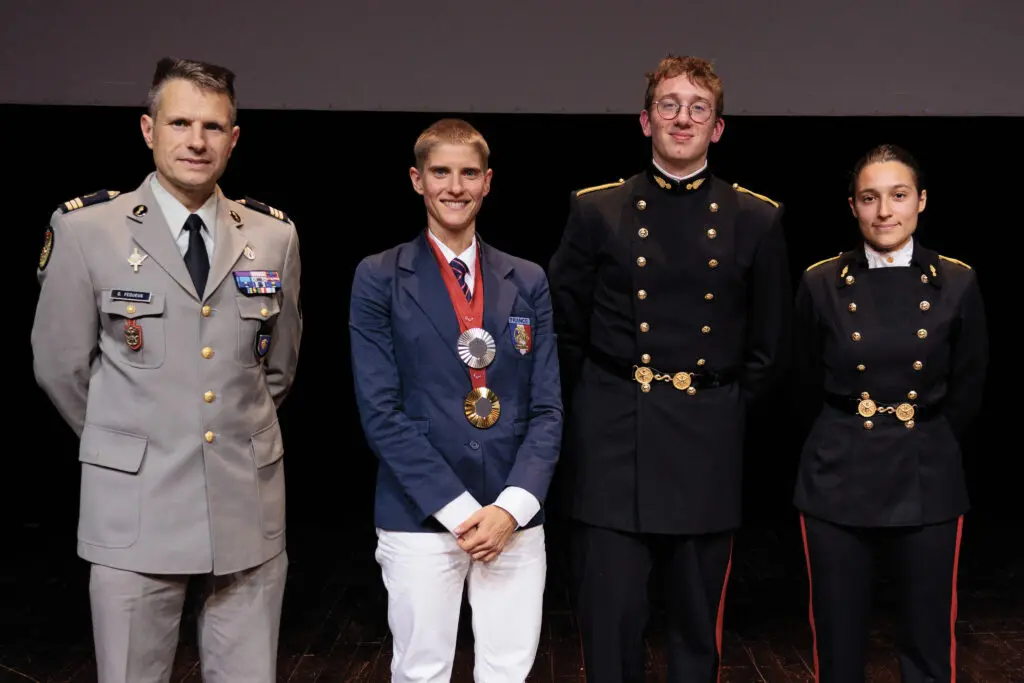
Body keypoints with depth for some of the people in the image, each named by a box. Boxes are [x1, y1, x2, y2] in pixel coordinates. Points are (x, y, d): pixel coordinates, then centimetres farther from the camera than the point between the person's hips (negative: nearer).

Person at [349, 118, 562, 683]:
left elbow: (546, 407, 6)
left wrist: (512, 506, -8)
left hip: (515, 518, 3)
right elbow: (380, 412, -6)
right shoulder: (379, 278, 0)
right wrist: (458, 509, -11)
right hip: (420, 517, -2)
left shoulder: (527, 282, 9)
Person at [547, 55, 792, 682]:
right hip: (613, 442, -1)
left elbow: (770, 342, 10)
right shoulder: (596, 210, 2)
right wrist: (597, 410, 5)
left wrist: (727, 408, 6)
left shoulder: (756, 219, 4)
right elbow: (565, 327, 7)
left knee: (699, 620, 12)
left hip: (708, 444, 1)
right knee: (611, 615, 1)